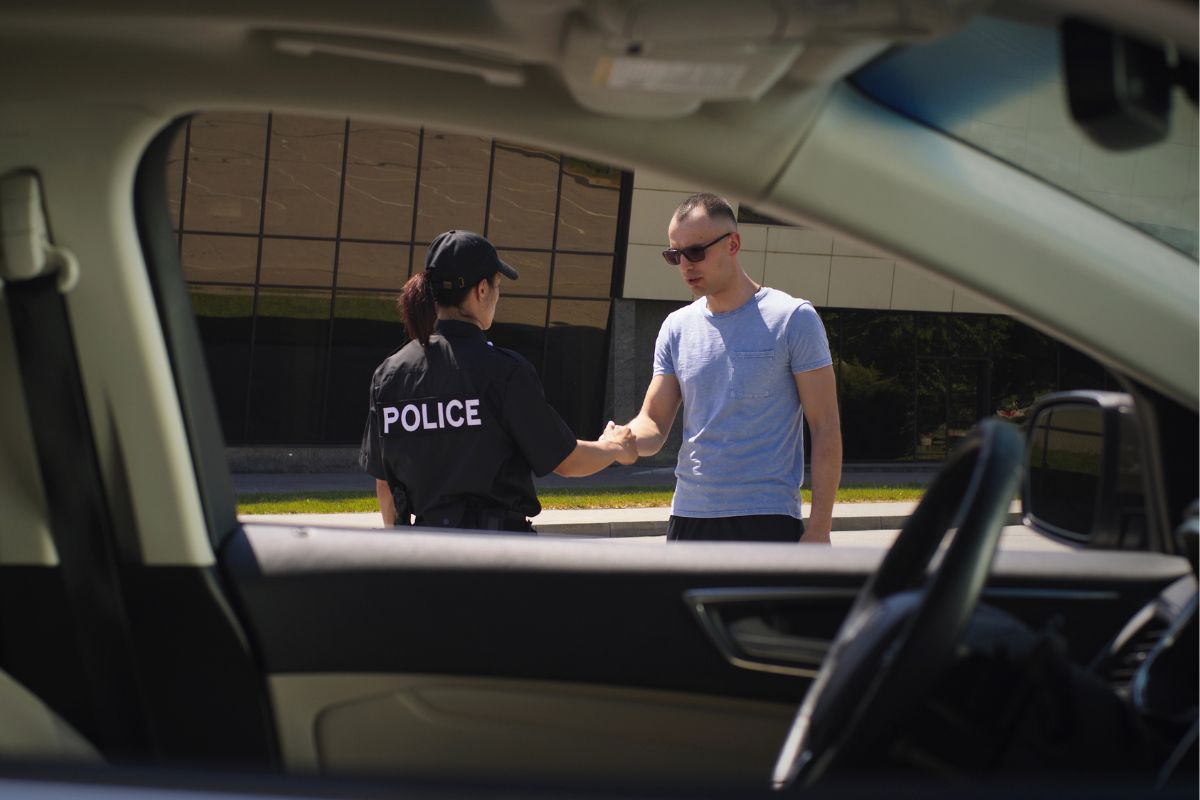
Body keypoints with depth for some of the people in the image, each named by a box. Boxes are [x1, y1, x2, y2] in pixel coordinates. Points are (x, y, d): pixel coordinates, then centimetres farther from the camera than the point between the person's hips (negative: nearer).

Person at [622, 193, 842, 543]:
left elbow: (826, 427, -4)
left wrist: (819, 527, -11)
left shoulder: (792, 319, -3)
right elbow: (653, 422, 9)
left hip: (767, 518, -5)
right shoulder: (677, 327, 11)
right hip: (688, 514, 5)